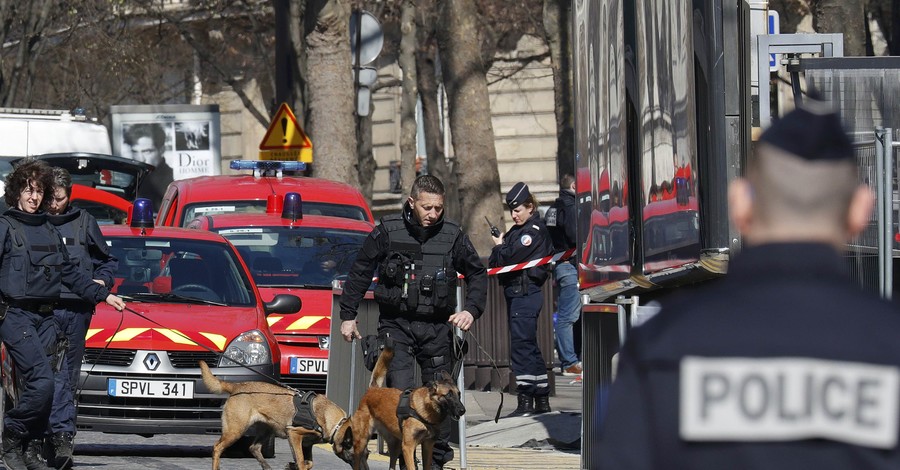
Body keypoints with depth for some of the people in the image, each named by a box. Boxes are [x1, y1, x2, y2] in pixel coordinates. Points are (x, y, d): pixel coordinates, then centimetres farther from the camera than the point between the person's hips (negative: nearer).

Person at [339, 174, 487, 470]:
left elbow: (478, 274, 14)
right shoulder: (388, 231, -3)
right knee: (400, 393, -14)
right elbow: (359, 272, 7)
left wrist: (472, 310, -1)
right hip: (396, 325, -2)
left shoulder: (452, 235, 2)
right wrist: (347, 315, 6)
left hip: (437, 328, 2)